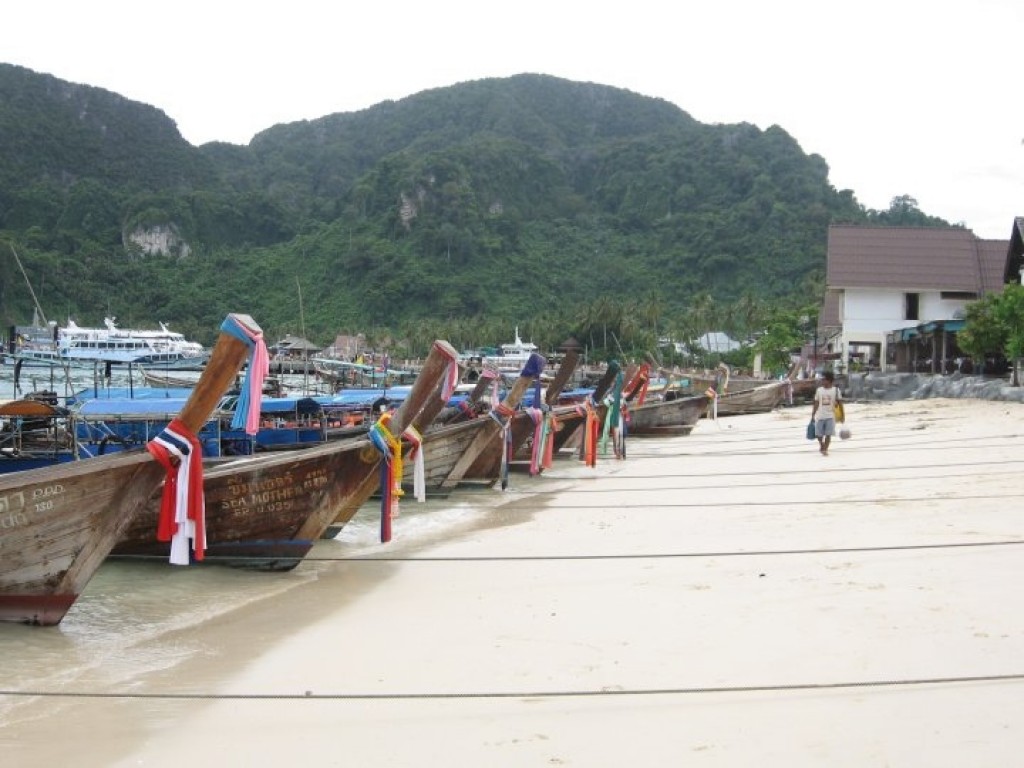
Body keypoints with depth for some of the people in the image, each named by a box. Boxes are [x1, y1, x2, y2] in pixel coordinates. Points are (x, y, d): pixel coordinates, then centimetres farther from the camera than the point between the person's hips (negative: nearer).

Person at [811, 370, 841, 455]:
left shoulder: (836, 390, -1)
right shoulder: (819, 390, 6)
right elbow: (816, 404, 10)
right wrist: (812, 415, 7)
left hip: (830, 416, -3)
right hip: (820, 416, 3)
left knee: (828, 434, -8)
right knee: (818, 434, 4)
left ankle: (825, 449, 2)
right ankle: (821, 445, 31)